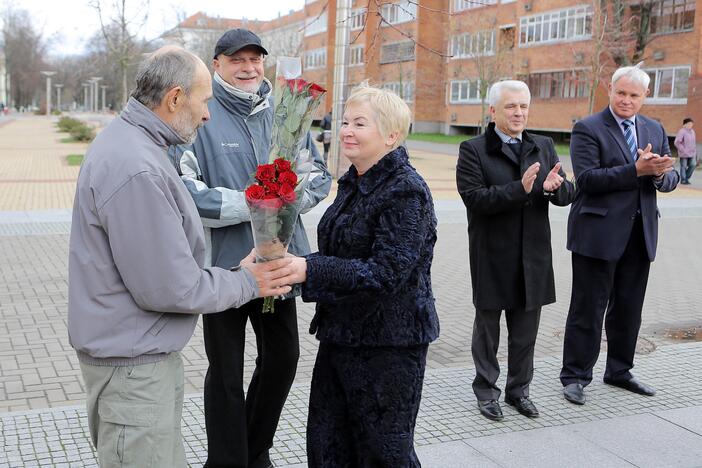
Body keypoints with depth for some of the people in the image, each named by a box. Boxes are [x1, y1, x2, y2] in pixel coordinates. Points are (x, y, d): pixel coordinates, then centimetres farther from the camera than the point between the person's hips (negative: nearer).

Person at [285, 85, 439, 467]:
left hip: (390, 345, -8)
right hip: (341, 334, 8)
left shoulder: (406, 190, -18)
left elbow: (387, 272, -26)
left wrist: (309, 270, -29)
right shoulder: (352, 183, 8)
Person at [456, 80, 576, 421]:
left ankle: (518, 389, 31)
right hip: (491, 259, -4)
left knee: (526, 330, 14)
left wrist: (553, 188, -20)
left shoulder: (543, 147, 8)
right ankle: (486, 390, 27)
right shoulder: (473, 150, -6)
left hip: (533, 257, 4)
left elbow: (568, 195, 3)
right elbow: (474, 198, -18)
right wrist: (520, 188, -27)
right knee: (487, 327, 11)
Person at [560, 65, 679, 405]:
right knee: (588, 309, 2)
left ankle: (619, 371, 31)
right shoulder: (588, 129, -7)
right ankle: (575, 376, 14)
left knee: (628, 308, 15)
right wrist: (637, 170, -24)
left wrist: (659, 173, -15)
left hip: (640, 234, 6)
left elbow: (670, 179, 9)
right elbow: (587, 178, -18)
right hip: (599, 233, -6)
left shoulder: (655, 130, 12)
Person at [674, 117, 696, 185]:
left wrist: (694, 150, 12)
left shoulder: (692, 131, 13)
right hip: (684, 154, -7)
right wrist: (683, 150, -15)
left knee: (693, 165, 0)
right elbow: (676, 142, -17)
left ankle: (687, 178, 16)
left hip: (692, 154, 7)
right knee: (683, 166, 0)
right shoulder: (681, 131, -12)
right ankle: (683, 180, 10)